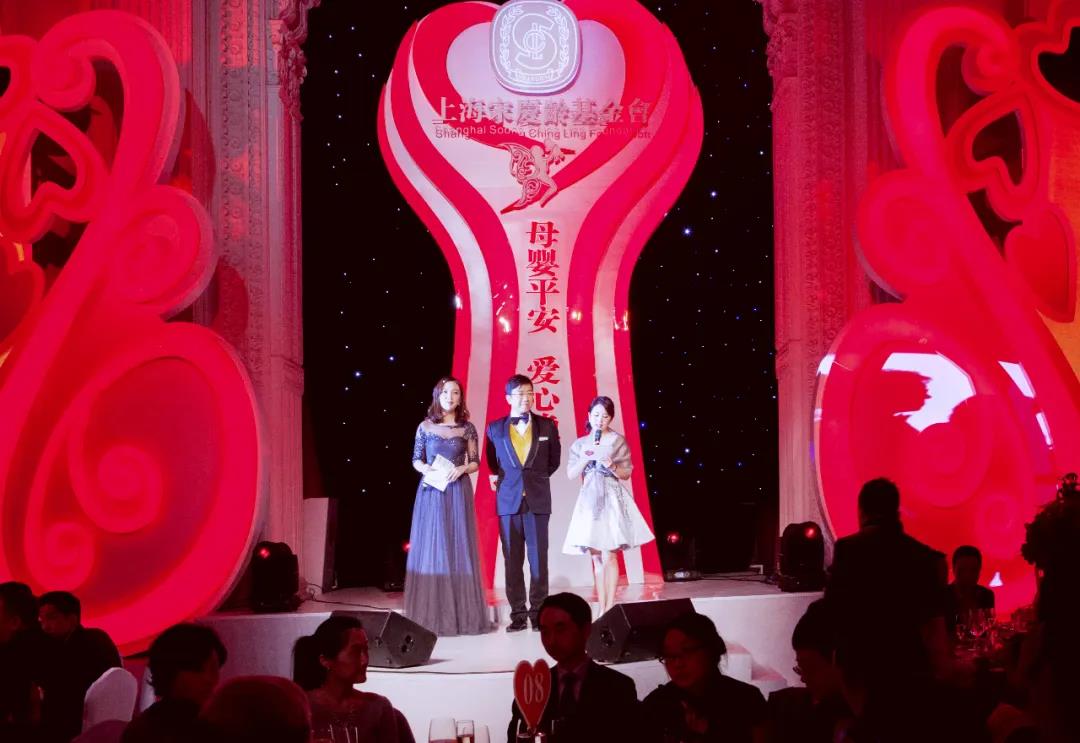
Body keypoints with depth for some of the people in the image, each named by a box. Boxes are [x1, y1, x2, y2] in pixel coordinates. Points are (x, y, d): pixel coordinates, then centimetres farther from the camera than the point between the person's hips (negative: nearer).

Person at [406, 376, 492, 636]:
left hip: (458, 493, 0)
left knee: (459, 549, -1)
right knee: (431, 548, -1)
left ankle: (462, 614, 3)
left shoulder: (467, 428, 4)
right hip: (431, 493, 0)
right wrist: (424, 468, -12)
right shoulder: (425, 427, 5)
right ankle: (430, 615, 2)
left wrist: (462, 469, -13)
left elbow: (475, 462, 7)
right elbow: (416, 460, 8)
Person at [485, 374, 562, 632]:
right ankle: (517, 614, 7)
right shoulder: (495, 428, 6)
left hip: (538, 500, 0)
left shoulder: (547, 426, 6)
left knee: (538, 559, 0)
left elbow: (554, 460, 16)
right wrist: (500, 479, 9)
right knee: (512, 560, 2)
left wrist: (535, 476, 12)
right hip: (508, 499, 0)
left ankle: (538, 613, 6)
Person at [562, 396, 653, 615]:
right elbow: (571, 474, 5)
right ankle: (602, 609, 7)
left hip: (612, 499, -3)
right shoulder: (580, 444, 10)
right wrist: (586, 459, -10)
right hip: (589, 500, 4)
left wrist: (612, 467, -16)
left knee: (609, 555, -11)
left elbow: (626, 473, 3)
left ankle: (610, 609, -11)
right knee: (596, 557, 4)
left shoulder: (617, 440, 2)